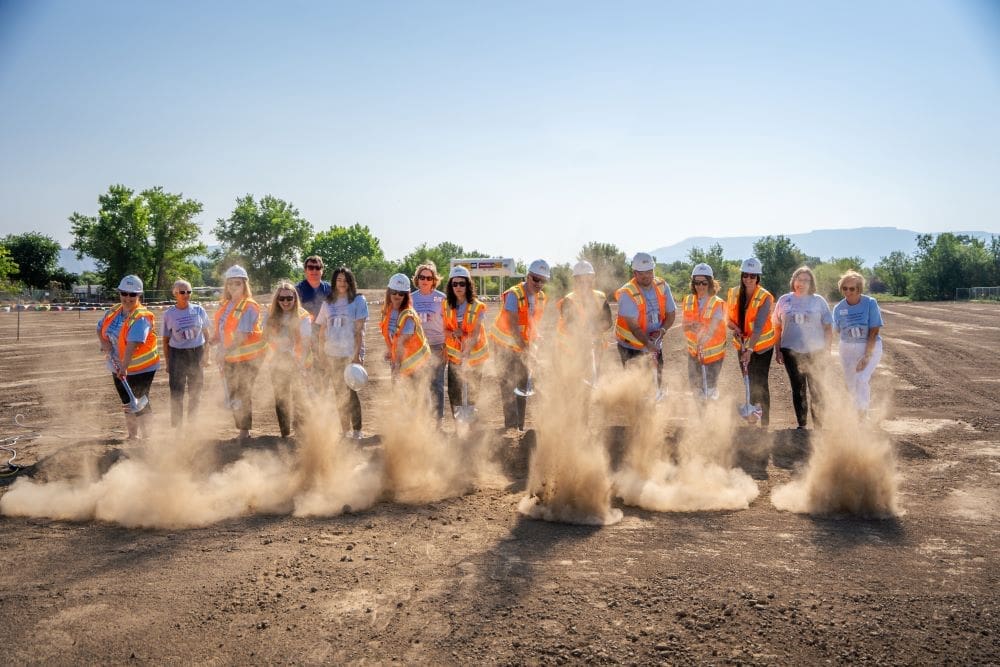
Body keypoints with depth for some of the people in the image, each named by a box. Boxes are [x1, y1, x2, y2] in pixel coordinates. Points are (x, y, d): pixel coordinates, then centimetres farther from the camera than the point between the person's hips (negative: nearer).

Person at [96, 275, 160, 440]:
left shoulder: (141, 318, -23)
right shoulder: (113, 312, 1)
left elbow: (133, 345, -33)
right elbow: (100, 328, 17)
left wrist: (124, 367, -41)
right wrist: (104, 343, -3)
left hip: (141, 368, -8)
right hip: (118, 367, 8)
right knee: (127, 403, 18)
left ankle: (145, 435, 7)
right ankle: (132, 435, 32)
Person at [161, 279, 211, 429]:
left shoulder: (199, 310, 2)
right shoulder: (169, 314, -2)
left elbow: (206, 333, 9)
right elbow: (166, 340, 2)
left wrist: (206, 354, 2)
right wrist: (167, 361, -1)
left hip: (197, 353, 2)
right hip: (177, 354, -2)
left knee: (195, 392, 11)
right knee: (176, 393, -2)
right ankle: (177, 426, 7)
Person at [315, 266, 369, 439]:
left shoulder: (358, 300, -1)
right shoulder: (328, 302, 12)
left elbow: (359, 330, -7)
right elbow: (322, 329, 15)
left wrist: (357, 354, -14)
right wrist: (321, 353, 9)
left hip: (350, 353, -5)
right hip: (332, 354, 5)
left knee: (349, 392, -9)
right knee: (339, 392, 9)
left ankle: (356, 430, -2)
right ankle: (345, 429, 18)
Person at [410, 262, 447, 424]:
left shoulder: (441, 298, 0)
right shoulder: (412, 298, 7)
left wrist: (446, 346, -4)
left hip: (437, 345, -2)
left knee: (436, 384, 1)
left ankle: (438, 420, 8)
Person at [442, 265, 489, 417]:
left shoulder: (478, 307, -13)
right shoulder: (446, 306, -3)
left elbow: (475, 335, -19)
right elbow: (445, 330, 3)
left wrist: (466, 355, -33)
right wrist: (453, 334, -22)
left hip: (474, 355, -2)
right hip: (454, 355, 2)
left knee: (472, 394, 4)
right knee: (454, 393, 0)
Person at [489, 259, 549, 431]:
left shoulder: (541, 297, 1)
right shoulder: (514, 295, -20)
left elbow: (533, 324, 9)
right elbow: (513, 325, -27)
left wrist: (537, 338, -7)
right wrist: (525, 349, -32)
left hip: (524, 346, 7)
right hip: (506, 345, -7)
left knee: (522, 385, 10)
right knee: (508, 385, -7)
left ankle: (520, 426, 17)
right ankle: (511, 426, -7)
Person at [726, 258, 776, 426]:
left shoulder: (765, 297, -17)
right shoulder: (733, 293, -3)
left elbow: (759, 327, -25)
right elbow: (728, 317, 7)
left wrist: (750, 349, -33)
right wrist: (734, 328, -15)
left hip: (761, 344, -4)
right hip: (742, 344, 4)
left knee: (760, 383, -5)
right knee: (749, 382, 12)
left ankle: (764, 420, 0)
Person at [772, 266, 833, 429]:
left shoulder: (819, 301, 3)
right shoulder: (784, 300, 5)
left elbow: (828, 327, 5)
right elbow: (777, 327, 8)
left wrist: (827, 349, -2)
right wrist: (777, 350, 2)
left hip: (815, 352, -1)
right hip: (791, 352, 1)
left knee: (816, 389, 3)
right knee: (798, 389, 7)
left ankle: (819, 424, 13)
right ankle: (801, 424, 16)